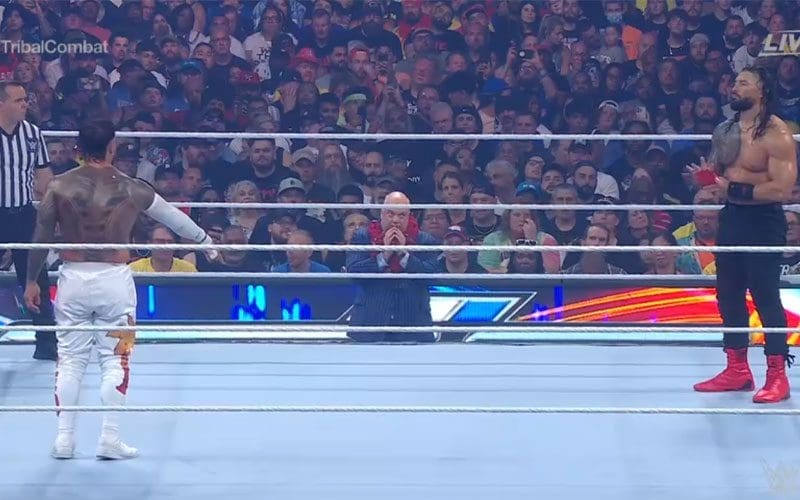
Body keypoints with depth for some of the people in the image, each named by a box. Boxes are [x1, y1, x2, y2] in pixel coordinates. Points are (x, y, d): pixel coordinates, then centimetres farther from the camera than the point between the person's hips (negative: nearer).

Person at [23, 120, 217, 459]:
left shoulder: (59, 187, 0)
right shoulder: (131, 189, 0)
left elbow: (41, 238, 2)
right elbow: (173, 216, 14)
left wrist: (31, 281, 13)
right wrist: (204, 240, 29)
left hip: (73, 278, 1)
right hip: (114, 279, -1)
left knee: (70, 359, 9)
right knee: (114, 360, 6)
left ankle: (64, 438, 10)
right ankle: (109, 438, 4)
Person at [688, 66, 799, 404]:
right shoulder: (724, 131, 8)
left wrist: (733, 188, -23)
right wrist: (705, 175, -2)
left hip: (763, 222, -8)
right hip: (731, 217, 8)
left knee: (766, 297, -6)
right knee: (728, 295, 12)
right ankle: (737, 370, 23)